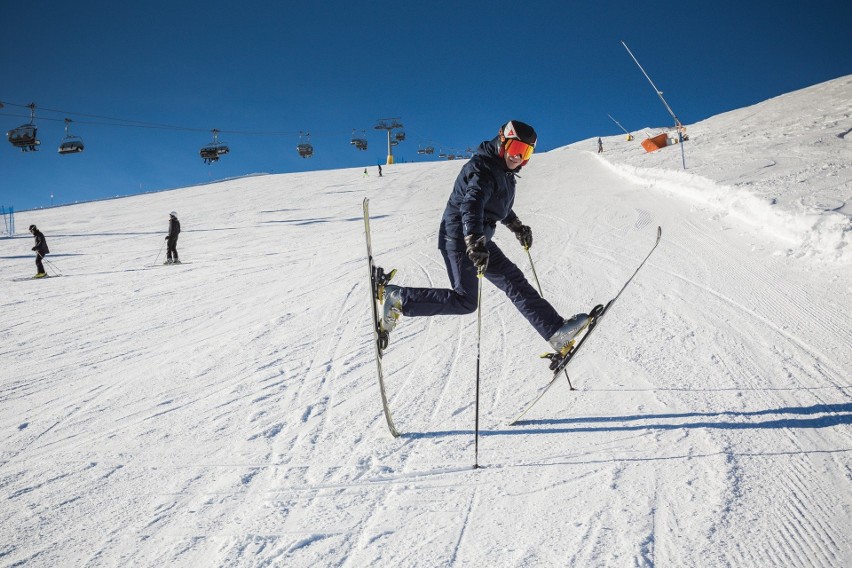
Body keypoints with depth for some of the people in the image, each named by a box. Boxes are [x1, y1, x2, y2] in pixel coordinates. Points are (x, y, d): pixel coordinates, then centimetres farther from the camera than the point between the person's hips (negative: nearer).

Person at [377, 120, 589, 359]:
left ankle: (556, 331, 2)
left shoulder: (504, 172, 14)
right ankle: (396, 299, -5)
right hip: (460, 238, -10)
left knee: (515, 282, 3)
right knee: (464, 300, -11)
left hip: (478, 239, 10)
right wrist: (474, 242, -48)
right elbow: (471, 204, -35)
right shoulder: (483, 168, -17)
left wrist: (516, 226, 38)